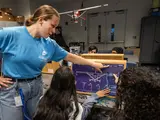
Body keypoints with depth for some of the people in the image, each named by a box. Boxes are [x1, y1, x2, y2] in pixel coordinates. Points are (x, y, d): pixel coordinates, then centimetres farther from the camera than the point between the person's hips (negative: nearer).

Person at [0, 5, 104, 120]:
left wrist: (93, 64, 7)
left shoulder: (50, 44, -5)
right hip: (12, 88, -3)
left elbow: (71, 57, 3)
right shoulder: (10, 34, -17)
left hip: (36, 86, 4)